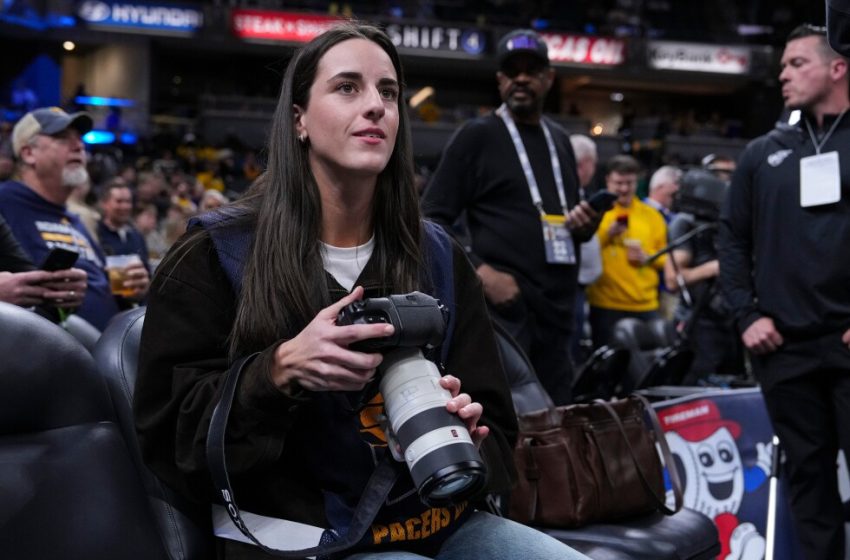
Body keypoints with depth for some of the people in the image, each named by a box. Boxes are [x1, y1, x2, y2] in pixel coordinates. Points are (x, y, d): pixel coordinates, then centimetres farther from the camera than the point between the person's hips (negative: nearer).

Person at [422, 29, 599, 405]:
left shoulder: (560, 140, 19)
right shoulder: (477, 136, 0)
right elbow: (432, 219, -5)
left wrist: (585, 226, 6)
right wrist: (480, 273, -17)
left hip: (557, 307, 7)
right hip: (503, 306, -7)